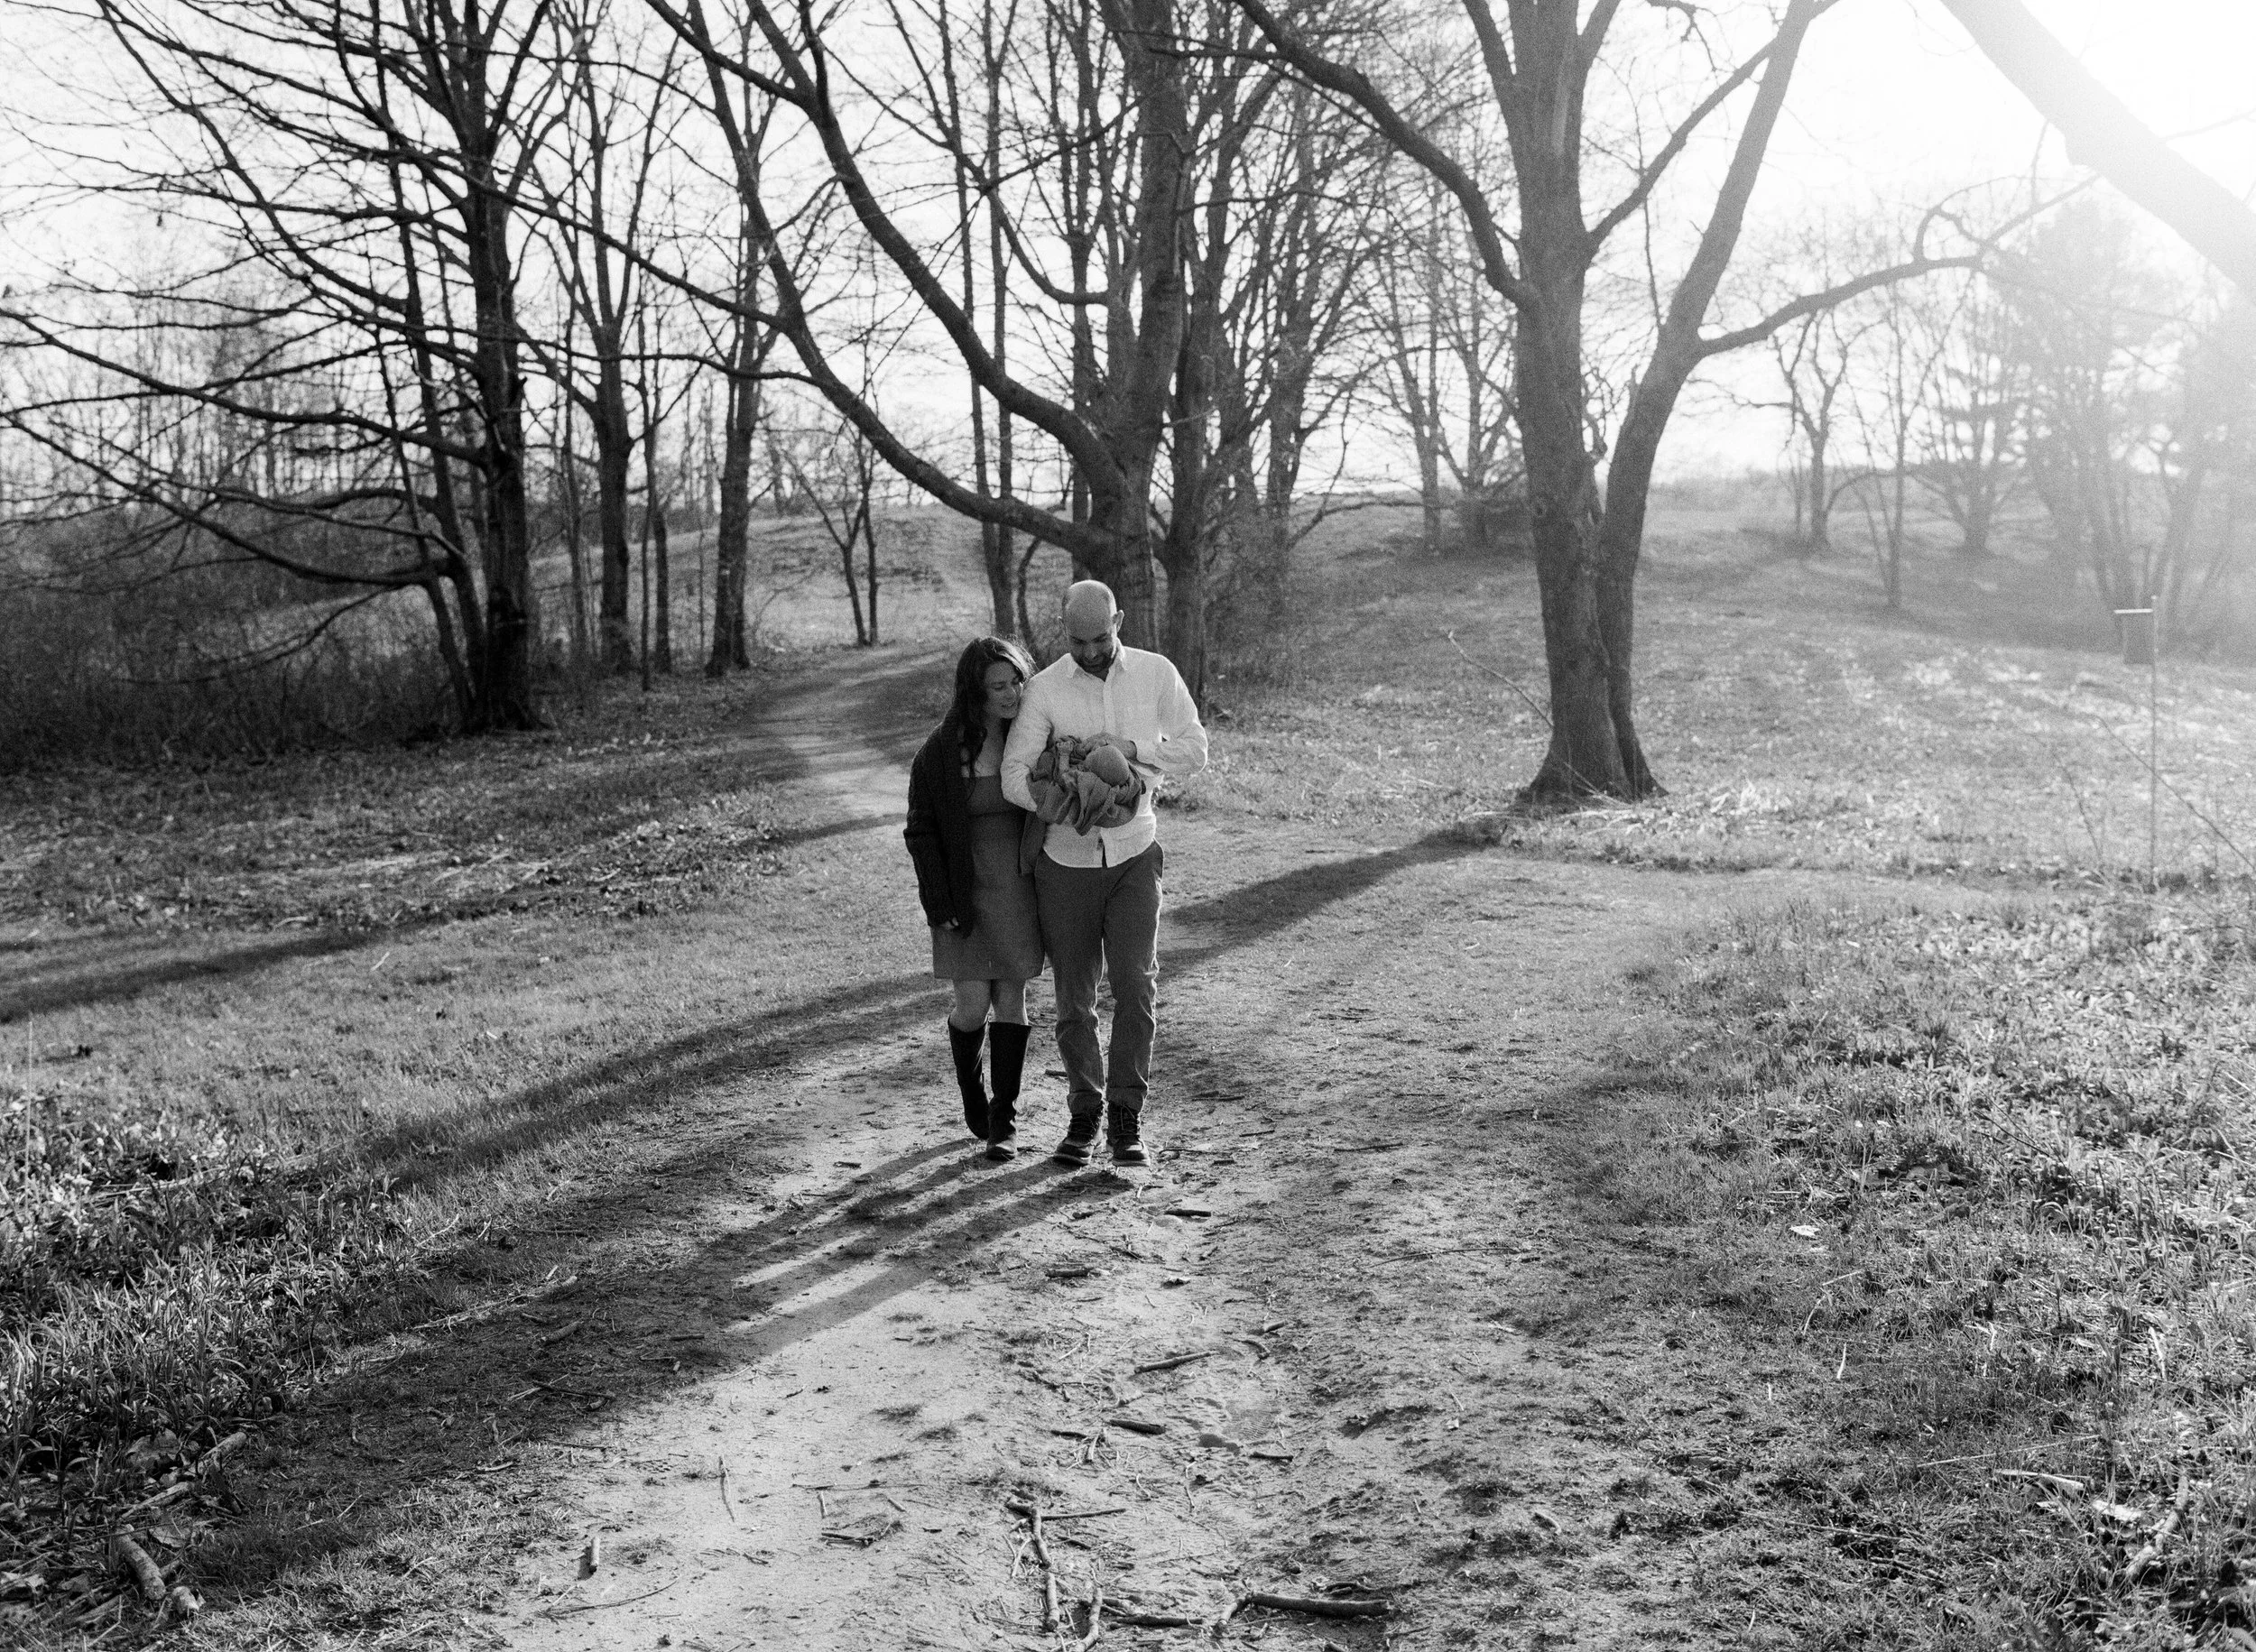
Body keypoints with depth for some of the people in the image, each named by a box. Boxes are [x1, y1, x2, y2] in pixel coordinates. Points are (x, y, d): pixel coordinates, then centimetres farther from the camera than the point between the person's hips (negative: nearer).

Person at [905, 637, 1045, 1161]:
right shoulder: (939, 754, -10)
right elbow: (921, 832, -5)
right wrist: (940, 906, -10)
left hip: (1020, 888, 2)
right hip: (966, 893, -2)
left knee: (1011, 998, 4)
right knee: (973, 1006, -4)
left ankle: (1004, 1119, 13)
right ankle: (971, 1086, 27)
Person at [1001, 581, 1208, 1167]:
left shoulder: (1157, 673, -2)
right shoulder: (1045, 688, -7)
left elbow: (1194, 751, -3)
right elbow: (1015, 776, -9)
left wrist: (1130, 747, -19)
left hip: (1135, 855, 0)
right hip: (1067, 860, 0)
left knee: (1136, 985, -9)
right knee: (1074, 999, 6)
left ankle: (1126, 1117, 2)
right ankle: (1084, 1114, 21)